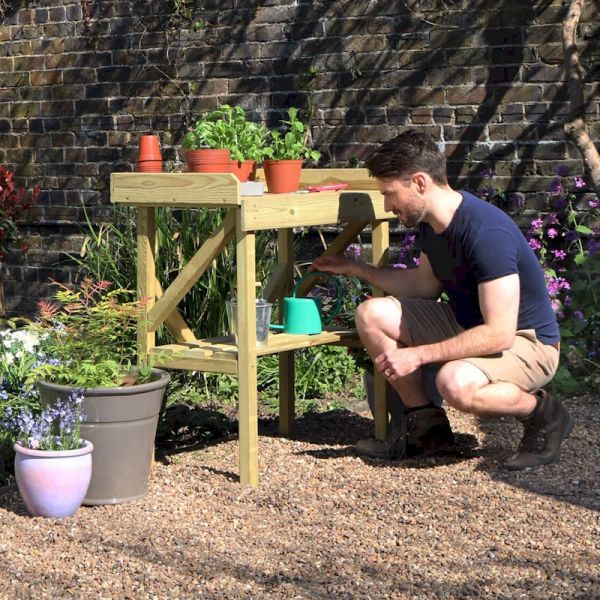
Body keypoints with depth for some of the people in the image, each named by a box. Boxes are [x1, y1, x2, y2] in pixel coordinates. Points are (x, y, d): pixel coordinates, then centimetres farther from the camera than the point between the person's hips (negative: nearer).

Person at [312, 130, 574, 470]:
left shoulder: (487, 233, -30)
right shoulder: (431, 223, -3)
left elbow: (499, 334, -32)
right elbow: (426, 285, 16)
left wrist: (417, 355, -30)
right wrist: (355, 269, 11)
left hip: (527, 342, -9)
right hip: (468, 324, 9)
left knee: (456, 382, -39)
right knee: (372, 315, -4)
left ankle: (544, 414, -8)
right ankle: (427, 426, 5)